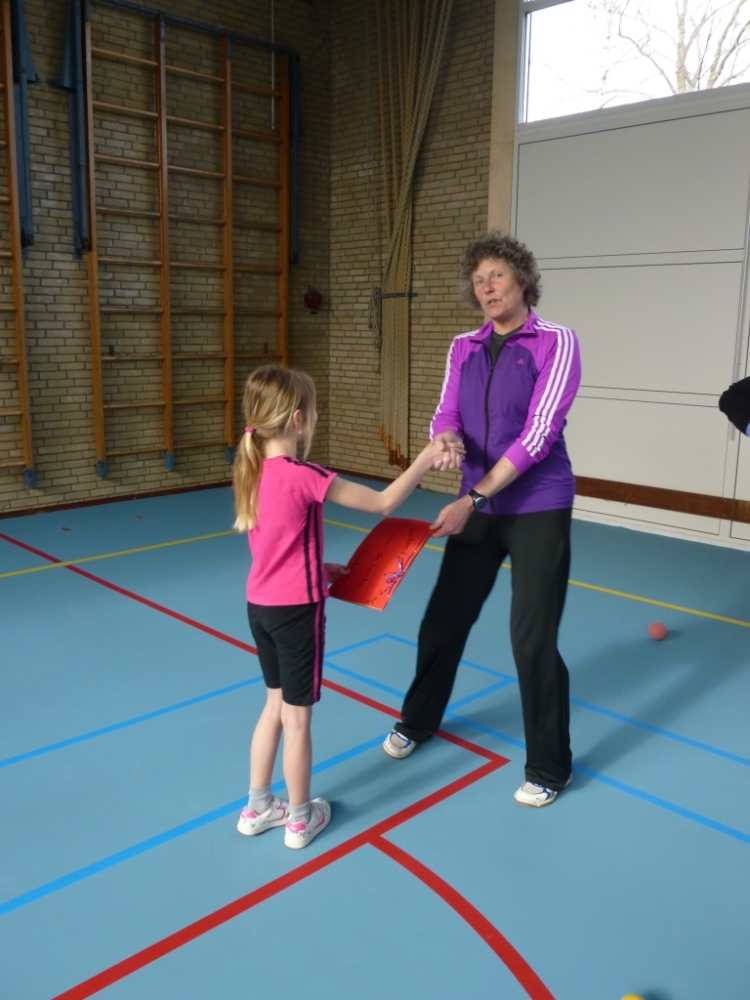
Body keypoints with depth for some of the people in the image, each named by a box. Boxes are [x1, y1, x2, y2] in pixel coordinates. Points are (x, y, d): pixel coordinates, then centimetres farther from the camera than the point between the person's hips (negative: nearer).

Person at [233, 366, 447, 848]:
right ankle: (300, 820, 27)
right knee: (297, 718, 9)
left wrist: (322, 569, 13)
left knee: (276, 705, 22)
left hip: (260, 606, 7)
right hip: (295, 611, -7)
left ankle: (257, 808, 34)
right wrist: (426, 459, -10)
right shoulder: (303, 477, -22)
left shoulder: (253, 472, 2)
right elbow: (383, 503, -19)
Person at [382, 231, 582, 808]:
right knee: (443, 620, 13)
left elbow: (537, 434, -18)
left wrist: (472, 499, -21)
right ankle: (418, 721, 38)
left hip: (538, 510, -5)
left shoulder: (557, 342, -10)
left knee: (533, 638, -1)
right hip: (479, 507, 5)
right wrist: (446, 440, -26)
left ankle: (549, 767, 20)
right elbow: (447, 414, 0)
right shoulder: (464, 348, 7)